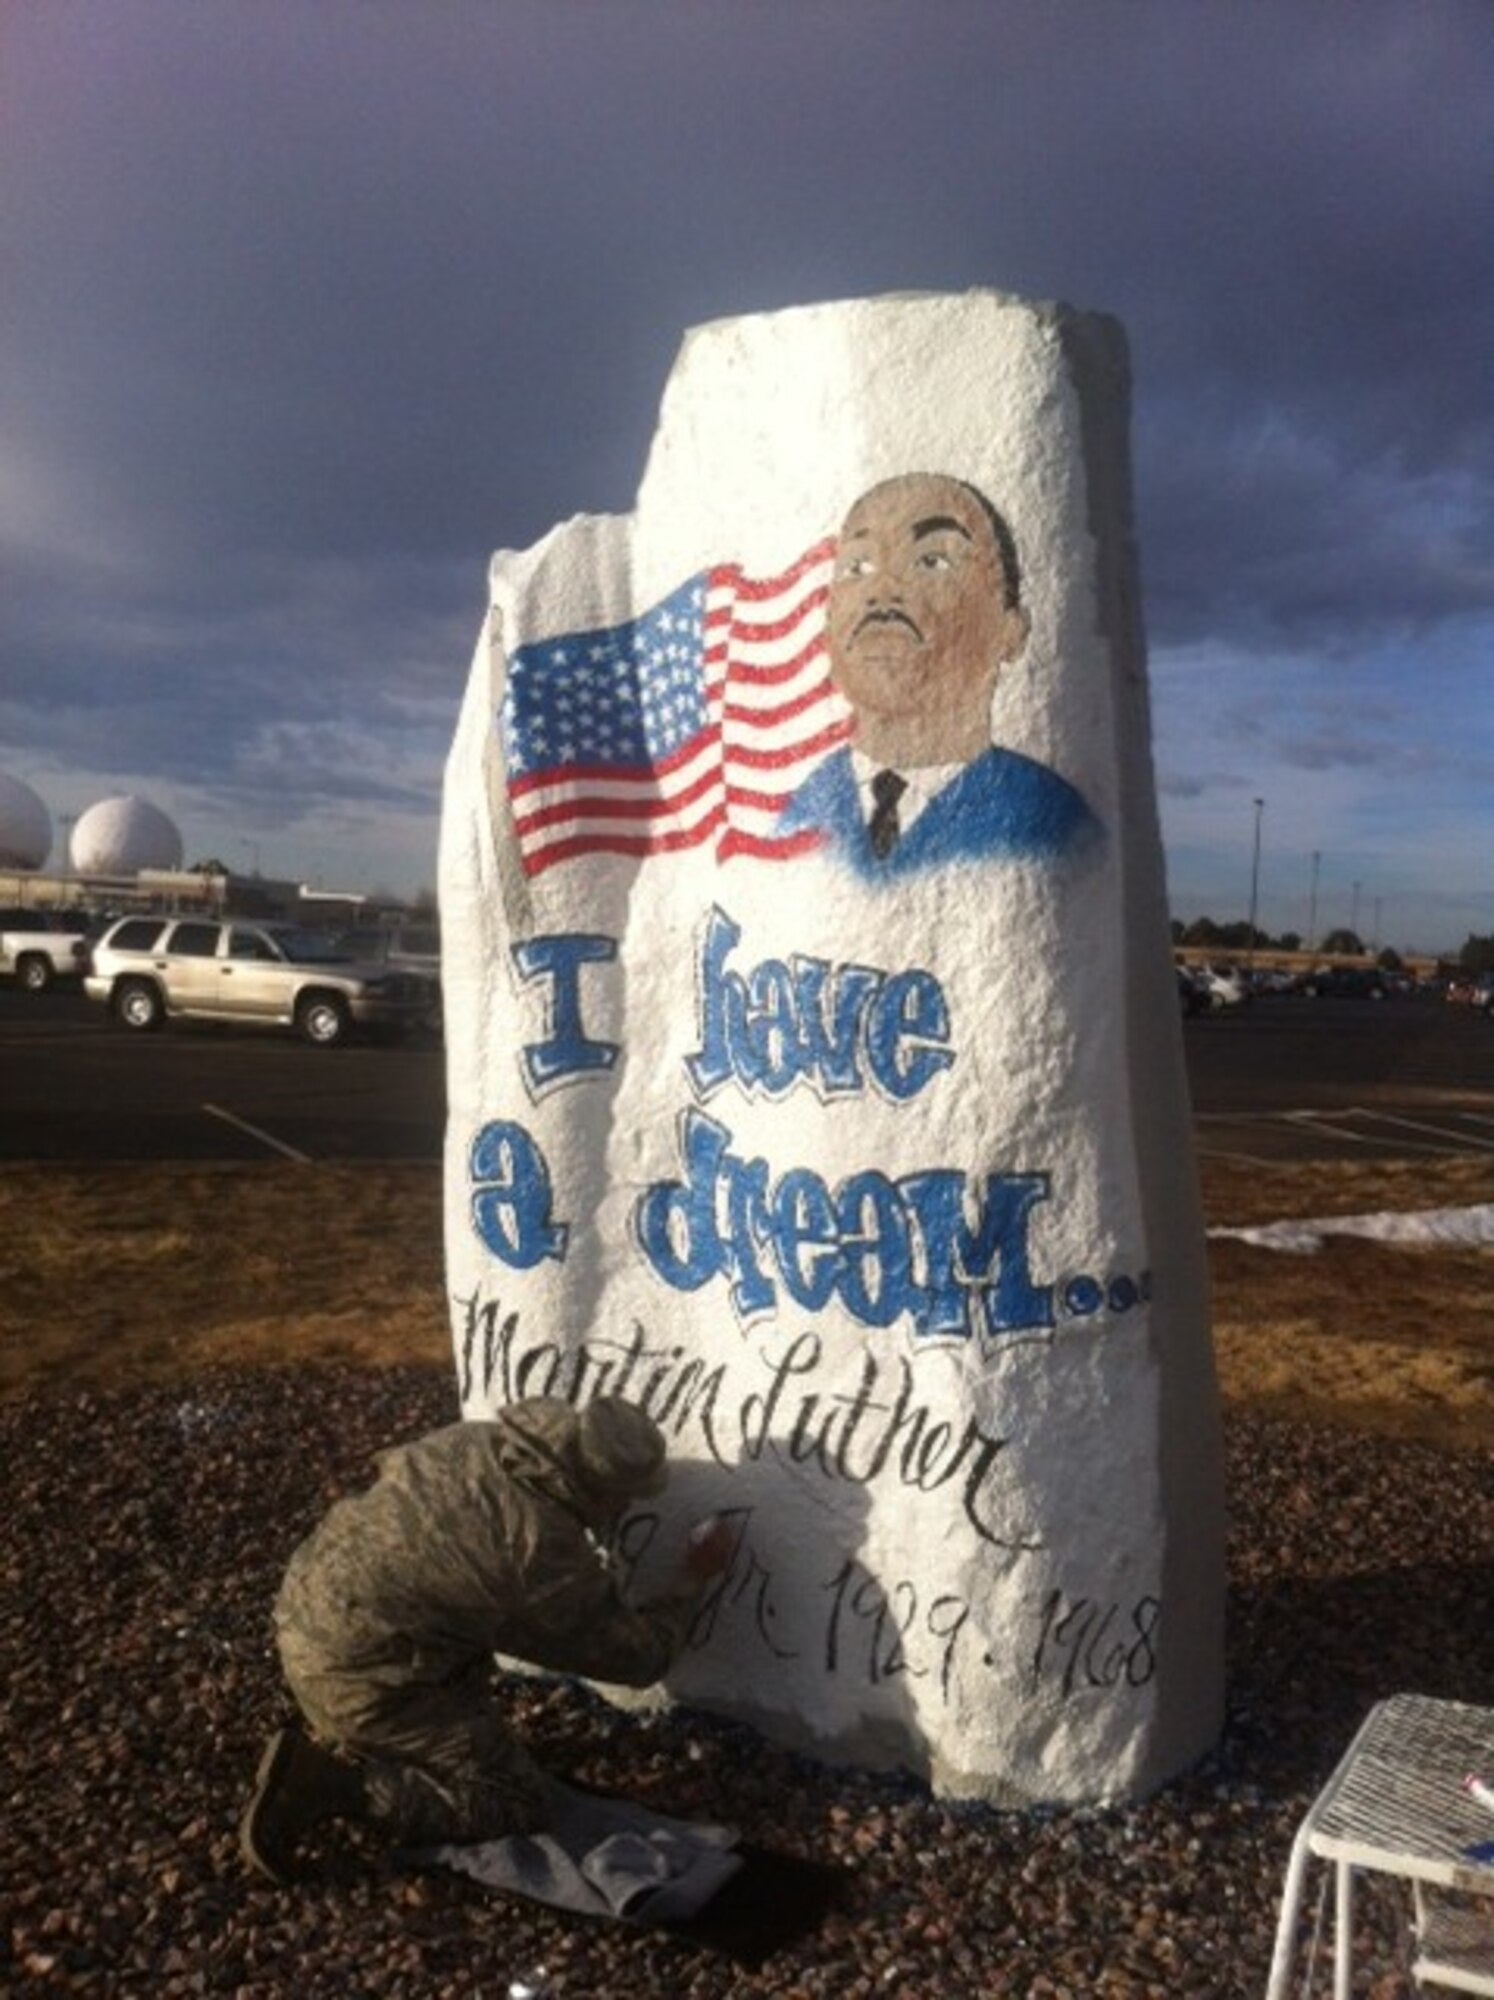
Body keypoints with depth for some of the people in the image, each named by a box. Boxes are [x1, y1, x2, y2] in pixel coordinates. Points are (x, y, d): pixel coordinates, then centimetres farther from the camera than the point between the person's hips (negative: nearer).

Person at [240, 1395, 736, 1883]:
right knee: (517, 1804, 1)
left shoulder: (478, 1440, -1)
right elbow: (640, 1658, -4)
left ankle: (344, 1743, 15)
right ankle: (329, 1781, -8)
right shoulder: (552, 1557, -19)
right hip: (357, 1673, -9)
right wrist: (695, 1576, 12)